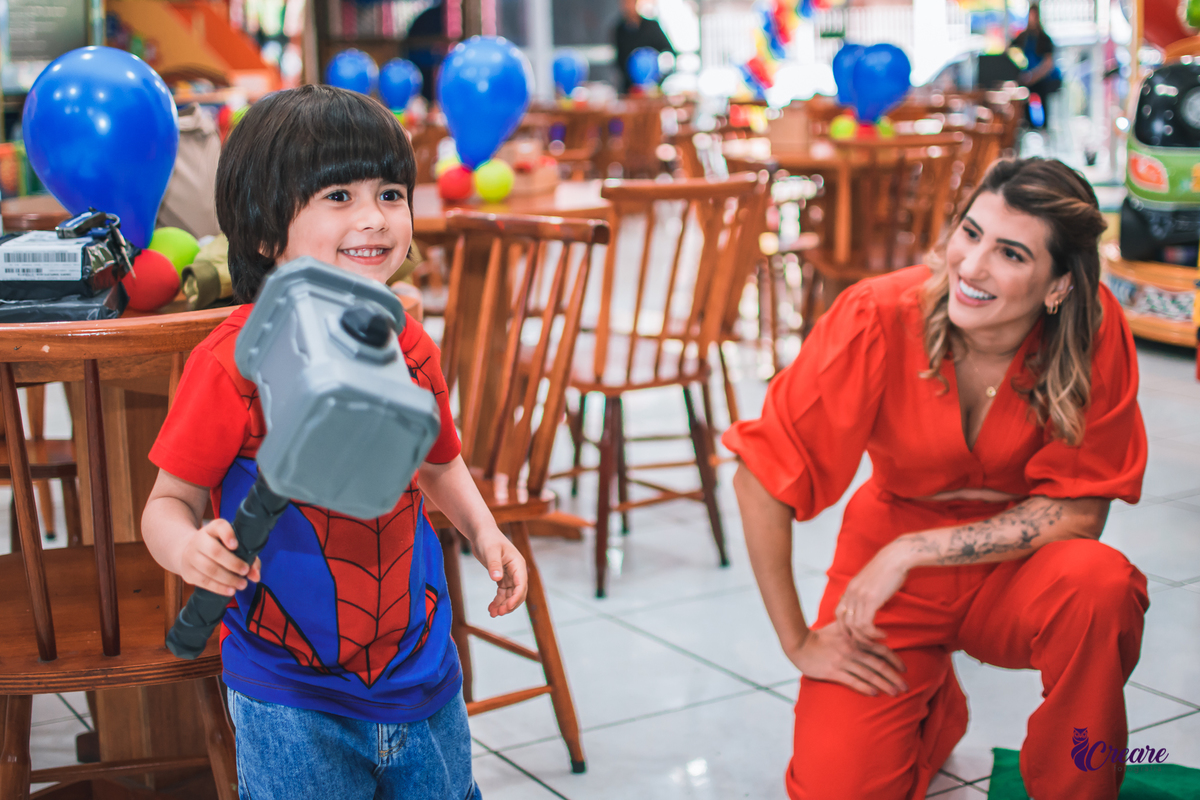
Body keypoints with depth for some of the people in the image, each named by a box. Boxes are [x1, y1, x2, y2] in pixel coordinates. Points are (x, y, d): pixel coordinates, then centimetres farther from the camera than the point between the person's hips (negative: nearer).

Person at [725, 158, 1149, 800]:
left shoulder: (1094, 330, -20)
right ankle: (935, 708, 20)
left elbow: (1078, 512, -16)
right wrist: (797, 641, -12)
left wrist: (912, 551, -23)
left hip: (1017, 568, 1)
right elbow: (762, 477, -18)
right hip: (890, 576, 0)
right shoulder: (880, 317, -24)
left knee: (1099, 583, -33)